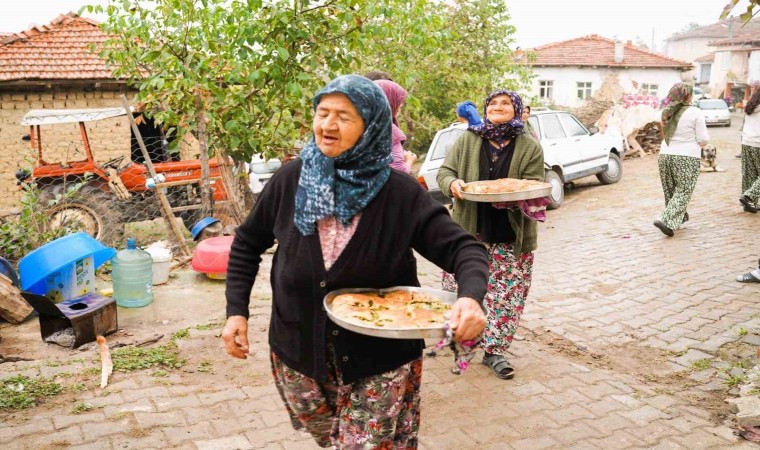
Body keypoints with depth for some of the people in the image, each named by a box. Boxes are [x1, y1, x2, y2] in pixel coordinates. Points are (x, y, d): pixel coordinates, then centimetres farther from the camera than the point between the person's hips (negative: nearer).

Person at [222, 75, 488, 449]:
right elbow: (247, 243, 4)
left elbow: (463, 248, -14)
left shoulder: (400, 193, -15)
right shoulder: (291, 180, -9)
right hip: (298, 354, 3)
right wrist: (236, 311, -3)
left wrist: (471, 297, -34)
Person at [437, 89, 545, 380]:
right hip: (469, 231, 1)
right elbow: (444, 171, 5)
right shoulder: (468, 140, 4)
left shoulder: (530, 147, 2)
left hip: (511, 236, 0)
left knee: (507, 295, 4)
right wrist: (452, 183, -19)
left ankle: (495, 350, 20)